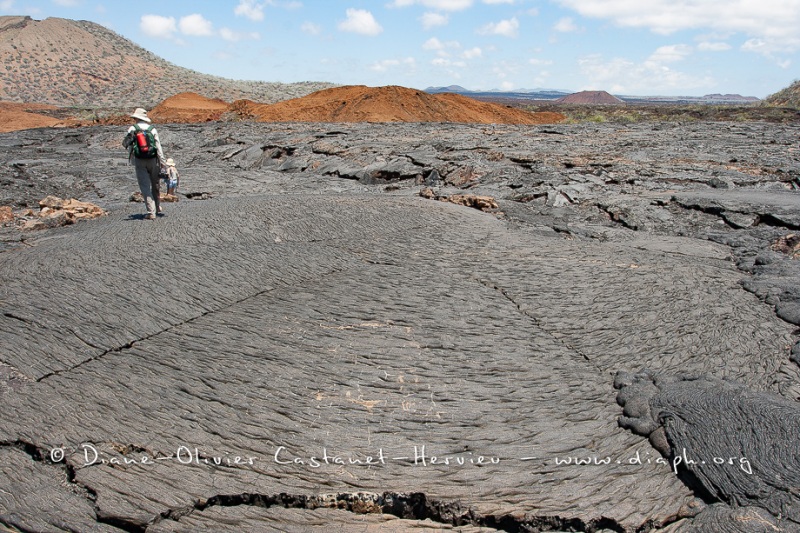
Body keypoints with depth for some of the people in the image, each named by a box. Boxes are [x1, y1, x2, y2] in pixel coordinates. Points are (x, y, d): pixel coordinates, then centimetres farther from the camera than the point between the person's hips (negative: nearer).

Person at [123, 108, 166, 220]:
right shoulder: (152, 129, 1)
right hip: (152, 160, 2)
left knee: (145, 187, 0)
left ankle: (151, 212, -6)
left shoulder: (132, 129, -3)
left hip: (139, 161, -2)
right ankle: (158, 208, 29)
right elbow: (158, 147, -2)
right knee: (155, 184, 18)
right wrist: (162, 162, 1)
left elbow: (124, 143, 0)